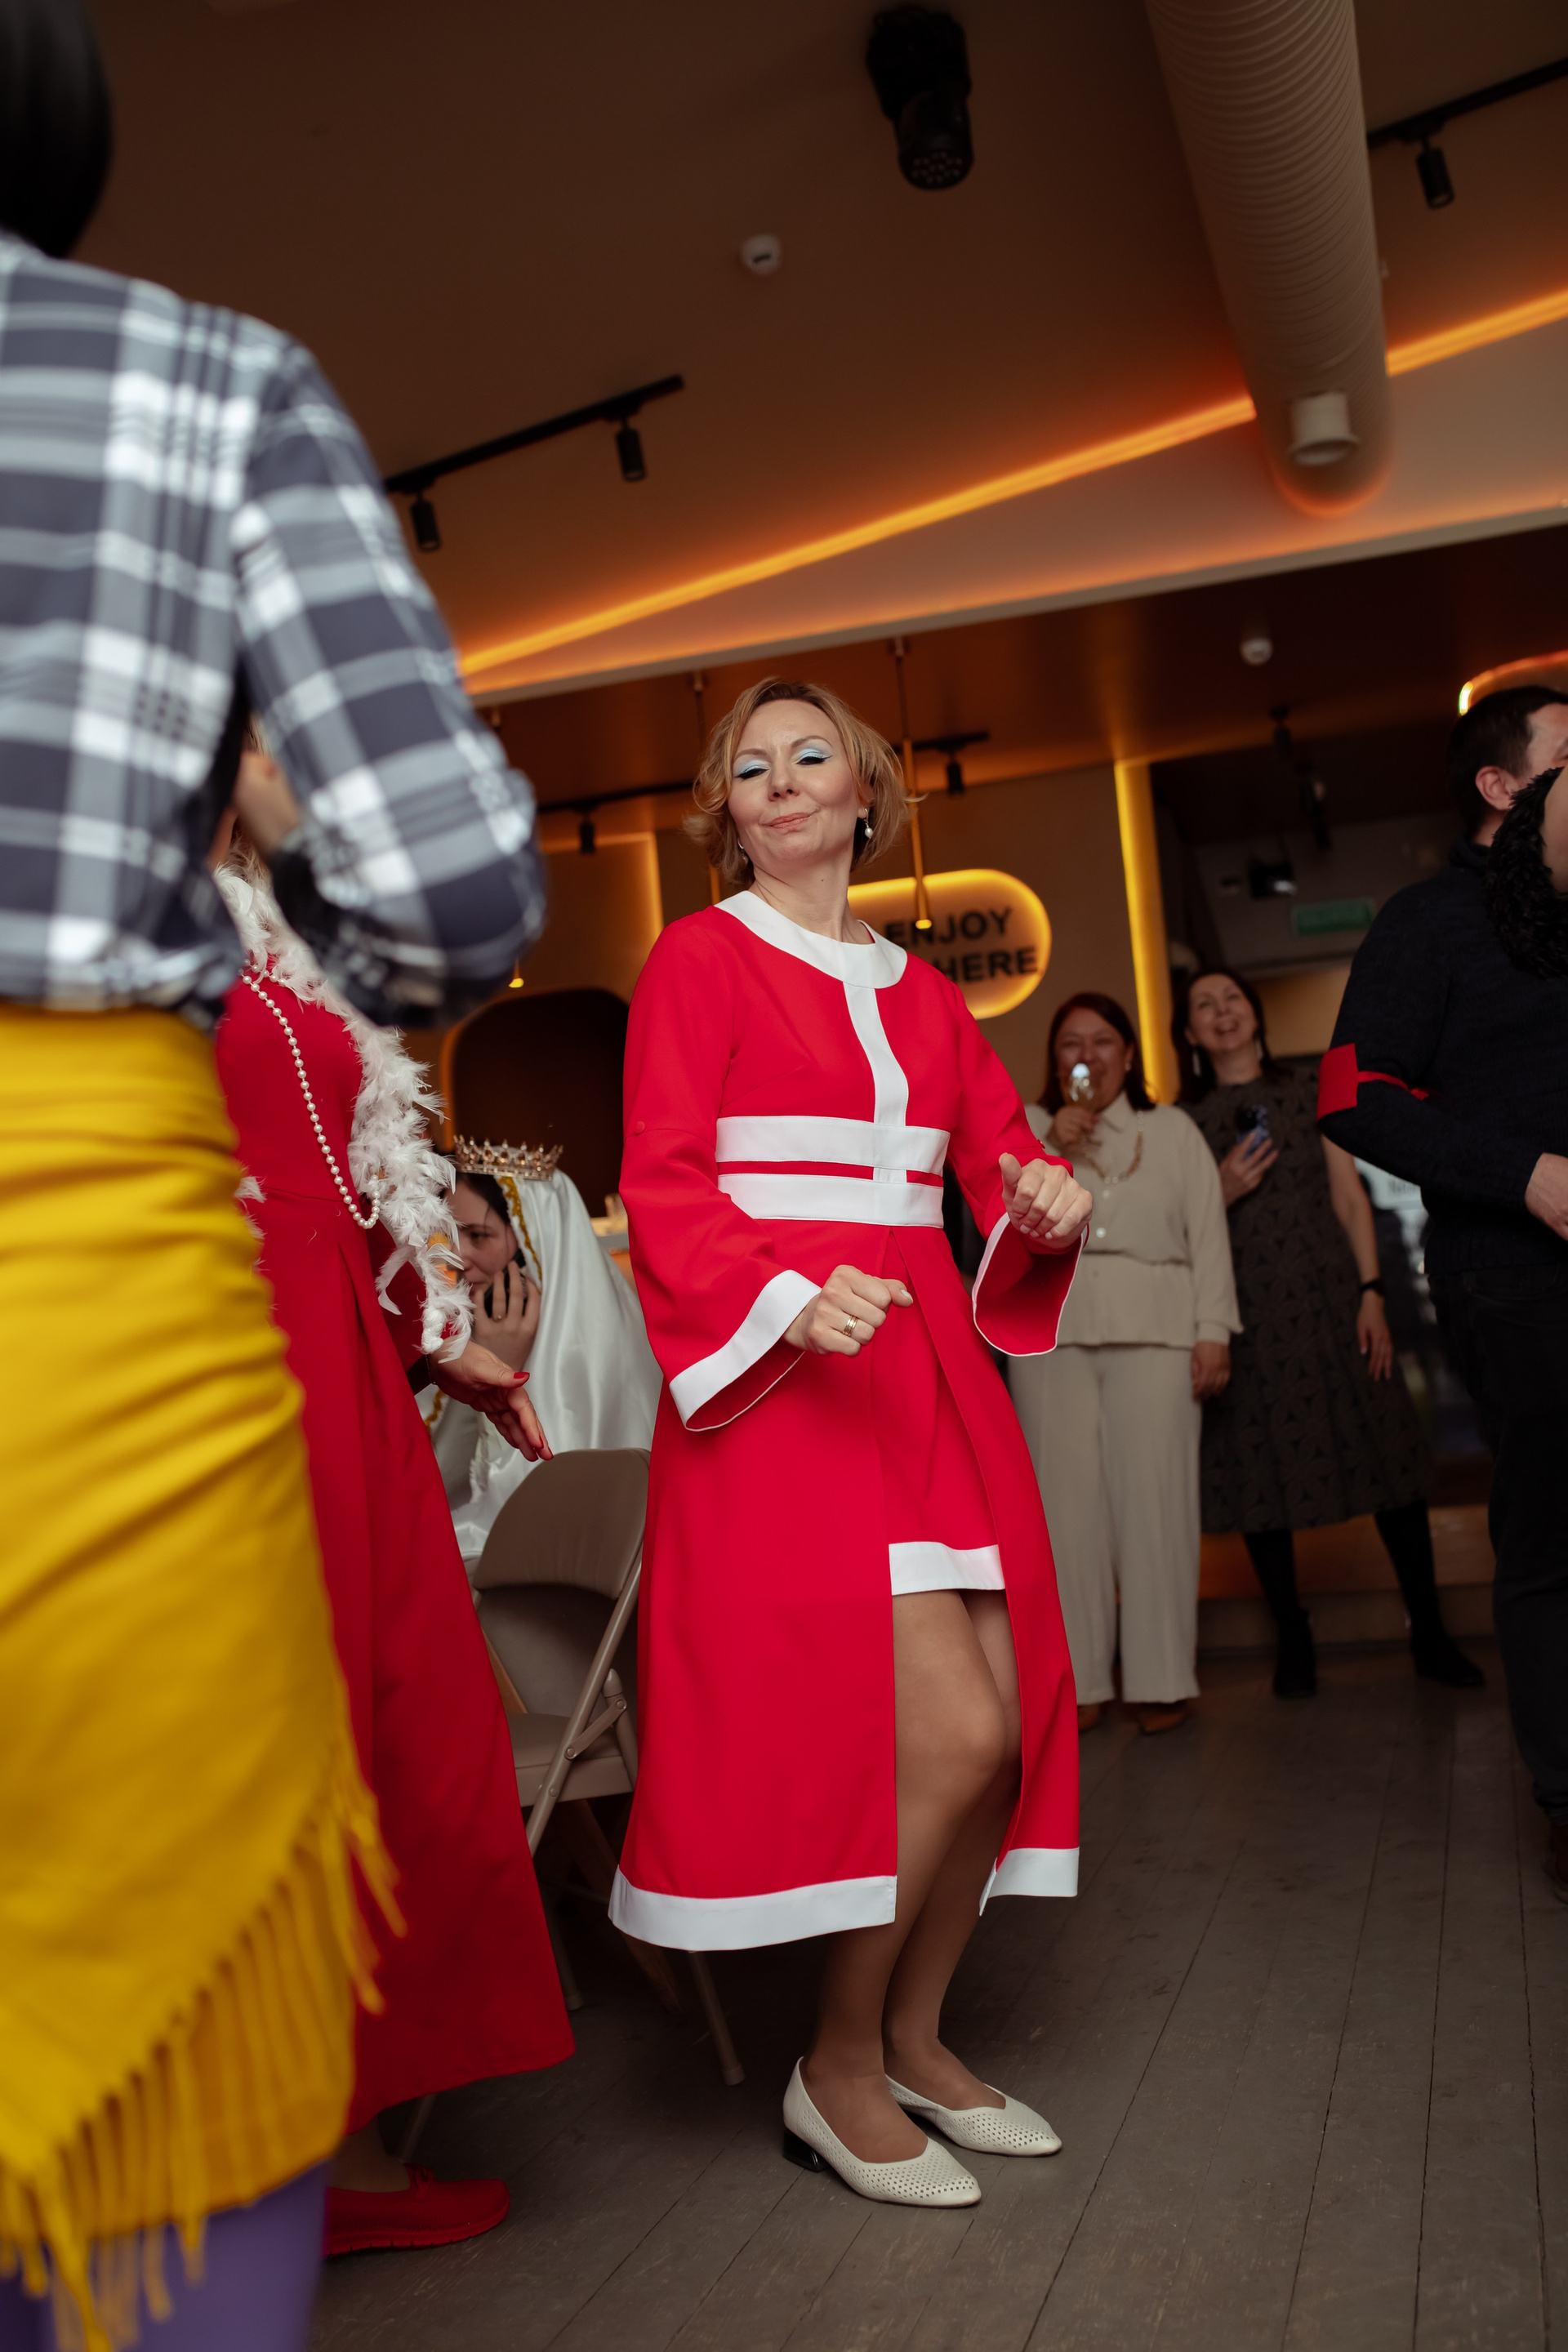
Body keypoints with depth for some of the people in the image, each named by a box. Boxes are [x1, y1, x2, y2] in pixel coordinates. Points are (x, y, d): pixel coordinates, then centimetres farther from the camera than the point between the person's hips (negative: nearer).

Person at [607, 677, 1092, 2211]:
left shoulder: (917, 989, 19)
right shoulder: (701, 957, 2)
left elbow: (1000, 1151, 16)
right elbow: (664, 1185, -7)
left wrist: (1047, 1207, -7)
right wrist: (791, 1305, -23)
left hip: (930, 1367, 6)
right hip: (783, 1375, -6)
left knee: (1009, 1715, 2)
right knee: (952, 1731, -13)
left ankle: (913, 2042, 25)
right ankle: (837, 2070, 10)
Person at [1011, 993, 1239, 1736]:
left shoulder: (1173, 1130, 16)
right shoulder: (1026, 1128, 16)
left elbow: (1208, 1235, 10)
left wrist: (1213, 1332, 0)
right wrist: (1051, 1147, -6)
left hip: (1155, 1331, 0)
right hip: (1051, 1331, 1)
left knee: (1154, 1498, -5)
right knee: (1067, 1500, -2)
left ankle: (1161, 1681, 2)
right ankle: (1078, 1682, 3)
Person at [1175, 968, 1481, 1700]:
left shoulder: (1309, 1094, 11)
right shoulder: (1183, 1121, 7)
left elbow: (1350, 1196, 7)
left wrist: (1371, 1292, -2)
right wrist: (1221, 1192, -12)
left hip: (1327, 1297, 1)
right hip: (1245, 1311, -1)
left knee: (1386, 1455, -1)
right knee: (1262, 1470, 1)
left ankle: (1429, 1633, 9)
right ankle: (1293, 1639, 14)